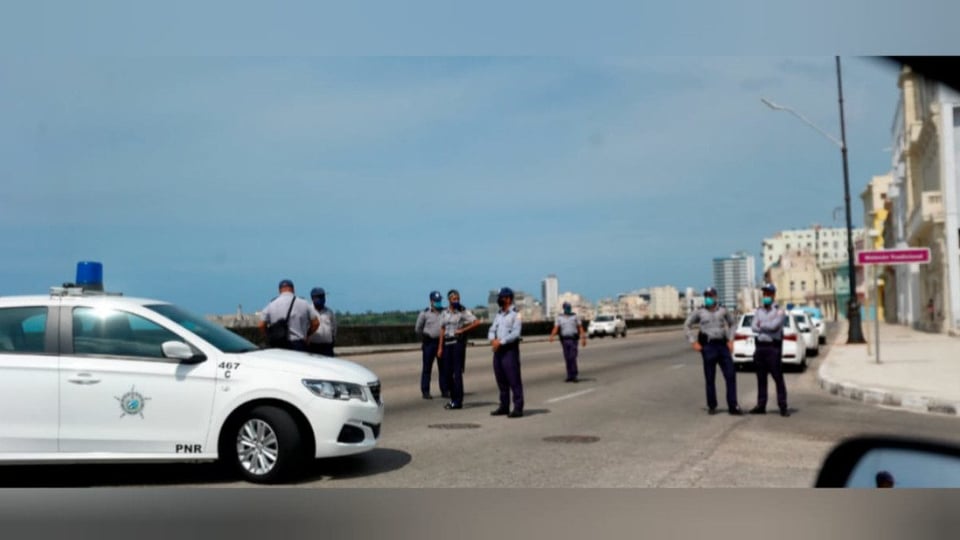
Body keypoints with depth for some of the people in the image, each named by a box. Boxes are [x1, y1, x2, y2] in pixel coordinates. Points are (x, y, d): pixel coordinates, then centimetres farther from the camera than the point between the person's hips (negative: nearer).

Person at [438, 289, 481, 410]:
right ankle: (453, 399, 17)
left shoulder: (463, 311, -3)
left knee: (457, 372, -7)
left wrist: (463, 330, -11)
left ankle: (458, 401, -6)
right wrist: (440, 348, 8)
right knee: (448, 372, 6)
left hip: (458, 342, -5)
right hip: (447, 343, 5)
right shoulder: (445, 313, 12)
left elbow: (477, 322, -10)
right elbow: (442, 331, 13)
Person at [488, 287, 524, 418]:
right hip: (498, 350, 8)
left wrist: (501, 341, -19)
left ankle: (518, 408, -4)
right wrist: (493, 339, -9)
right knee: (501, 380, 11)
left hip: (510, 349, -7)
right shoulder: (499, 314, 16)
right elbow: (492, 330, 11)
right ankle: (504, 406, 19)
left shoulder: (515, 314, -6)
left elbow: (515, 333, -16)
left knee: (514, 380, -6)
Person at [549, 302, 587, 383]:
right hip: (564, 339, 2)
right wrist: (552, 336, -19)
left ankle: (574, 375, -7)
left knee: (573, 358, -11)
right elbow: (555, 328, -2)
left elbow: (580, 328, 4)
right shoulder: (559, 317, 8)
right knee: (567, 359, 3)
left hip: (573, 339, -2)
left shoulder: (575, 316, 6)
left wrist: (583, 338, -4)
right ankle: (570, 376, 10)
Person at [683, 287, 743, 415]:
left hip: (723, 345, 2)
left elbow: (732, 324, 22)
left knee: (730, 375, -2)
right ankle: (711, 406, 14)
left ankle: (732, 406, 4)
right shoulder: (699, 312, 2)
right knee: (710, 378, 3)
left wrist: (730, 339, 11)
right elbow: (687, 326, 8)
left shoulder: (723, 310, 8)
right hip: (708, 346, -2)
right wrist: (693, 342, 1)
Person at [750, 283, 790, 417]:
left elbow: (774, 325, -16)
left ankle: (783, 407, -1)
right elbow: (753, 327, 2)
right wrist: (768, 327, -9)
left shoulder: (779, 311, 0)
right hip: (760, 347, 5)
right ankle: (761, 405, 14)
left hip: (773, 347, -5)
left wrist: (761, 325, -2)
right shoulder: (758, 311, 15)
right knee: (761, 378, 8)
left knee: (778, 377, -4)